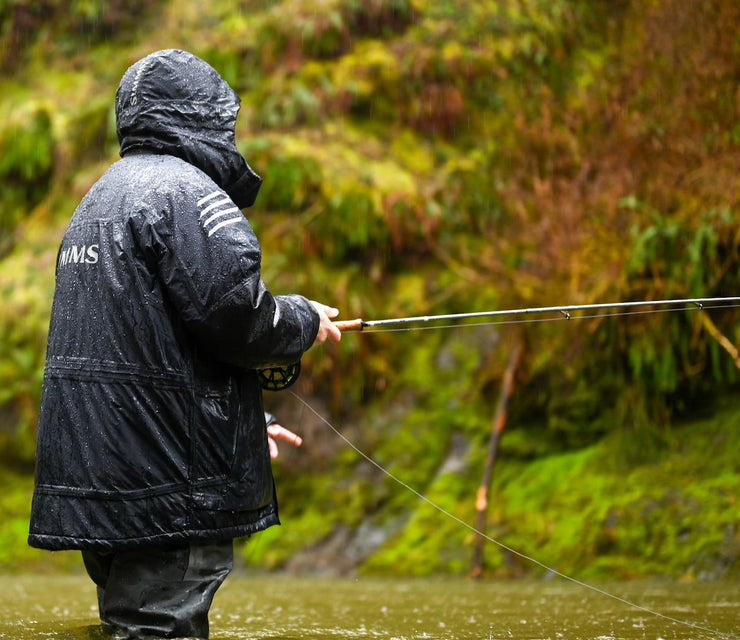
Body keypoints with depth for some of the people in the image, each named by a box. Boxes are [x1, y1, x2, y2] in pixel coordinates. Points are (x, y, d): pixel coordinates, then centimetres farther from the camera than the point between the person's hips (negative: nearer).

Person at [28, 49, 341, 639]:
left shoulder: (99, 199, 23)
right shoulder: (184, 191, -10)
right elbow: (234, 311, -21)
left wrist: (245, 426, 29)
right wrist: (305, 322, 0)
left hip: (95, 477, 10)